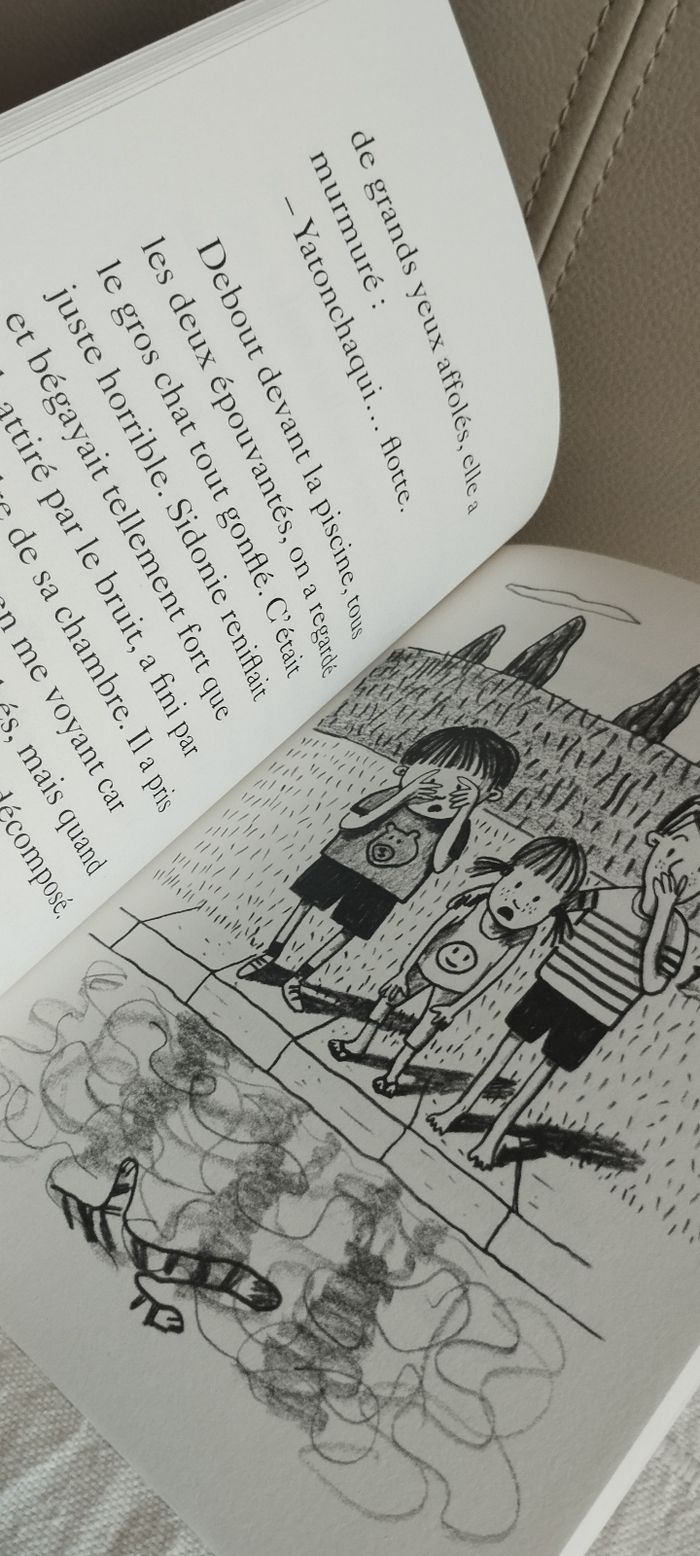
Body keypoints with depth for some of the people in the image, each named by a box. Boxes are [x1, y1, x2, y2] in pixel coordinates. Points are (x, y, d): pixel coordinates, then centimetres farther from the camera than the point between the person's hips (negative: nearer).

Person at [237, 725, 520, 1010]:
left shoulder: (456, 826, -11)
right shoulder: (389, 797, -12)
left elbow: (439, 863, -25)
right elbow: (350, 823, -24)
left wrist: (462, 815, -29)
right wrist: (402, 796, -29)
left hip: (382, 888, 0)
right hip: (343, 863, 1)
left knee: (346, 932, 3)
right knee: (306, 903, 10)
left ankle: (297, 978, 19)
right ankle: (271, 956, 31)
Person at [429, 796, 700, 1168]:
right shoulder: (610, 896, -10)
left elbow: (652, 982, -31)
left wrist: (661, 915, -34)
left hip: (592, 1014, -2)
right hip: (554, 984, 2)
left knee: (549, 1064, 7)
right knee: (512, 1040, 11)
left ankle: (497, 1132, 19)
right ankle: (462, 1105, 25)